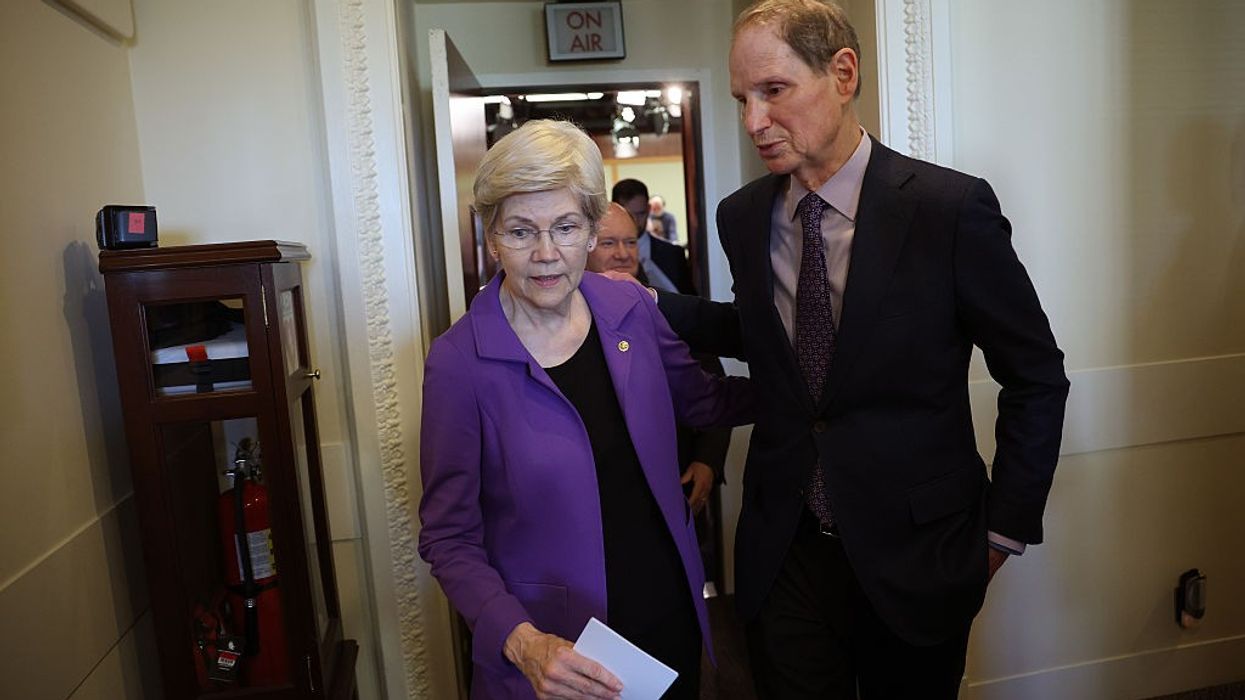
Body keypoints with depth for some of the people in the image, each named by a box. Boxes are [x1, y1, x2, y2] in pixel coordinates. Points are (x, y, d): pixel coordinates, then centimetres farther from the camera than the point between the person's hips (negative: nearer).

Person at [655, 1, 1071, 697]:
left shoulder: (951, 208, -14)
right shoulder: (743, 216, -2)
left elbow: (1037, 378, -5)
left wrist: (1005, 528, -3)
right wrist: (655, 305, 0)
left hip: (912, 557, -2)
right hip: (782, 552, 3)